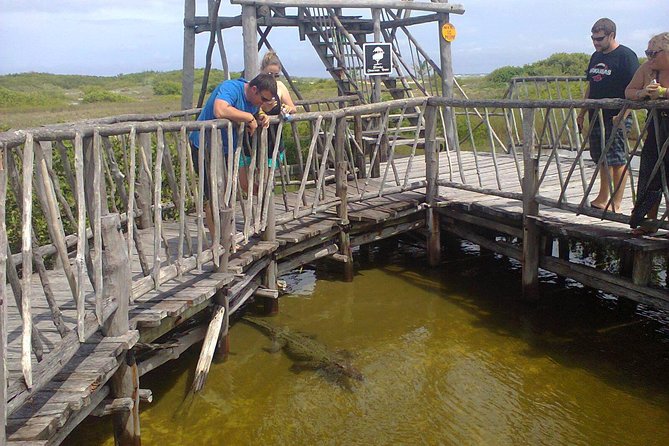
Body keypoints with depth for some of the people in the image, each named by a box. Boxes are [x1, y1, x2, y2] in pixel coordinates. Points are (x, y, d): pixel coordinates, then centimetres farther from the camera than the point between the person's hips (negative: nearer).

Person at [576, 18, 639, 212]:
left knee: (617, 160, -6)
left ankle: (616, 204, -1)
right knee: (602, 159, 13)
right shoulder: (596, 56, 16)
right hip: (597, 115, 8)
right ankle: (602, 200, 22)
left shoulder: (626, 56, -8)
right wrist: (582, 113, 20)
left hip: (616, 117, -8)